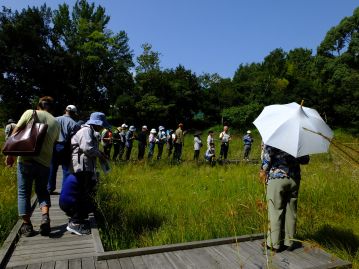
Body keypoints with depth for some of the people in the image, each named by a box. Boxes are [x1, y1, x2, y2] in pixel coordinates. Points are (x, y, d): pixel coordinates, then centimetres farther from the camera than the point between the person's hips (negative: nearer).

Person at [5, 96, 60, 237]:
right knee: (42, 191, 19)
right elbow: (54, 144, 12)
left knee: (23, 192, 13)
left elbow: (15, 133, -3)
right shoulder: (56, 123, 11)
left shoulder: (30, 113, 3)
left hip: (26, 159, -2)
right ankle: (45, 217, -1)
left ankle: (27, 225, 16)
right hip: (45, 162, 2)